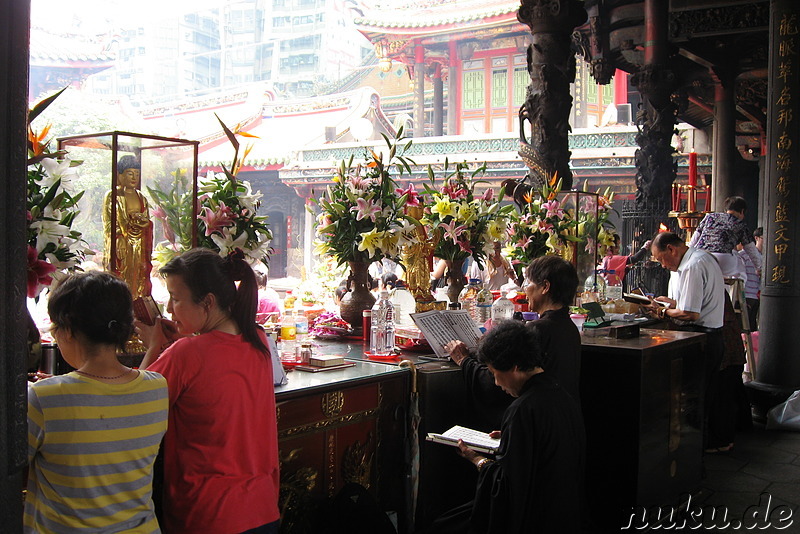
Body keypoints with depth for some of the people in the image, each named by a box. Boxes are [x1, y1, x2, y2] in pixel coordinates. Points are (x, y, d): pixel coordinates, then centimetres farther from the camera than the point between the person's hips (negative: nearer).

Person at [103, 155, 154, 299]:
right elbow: (108, 227, -5)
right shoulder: (112, 196, 1)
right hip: (121, 248, -5)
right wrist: (130, 223, -12)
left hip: (140, 251, 5)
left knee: (139, 285, 2)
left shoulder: (142, 198, 16)